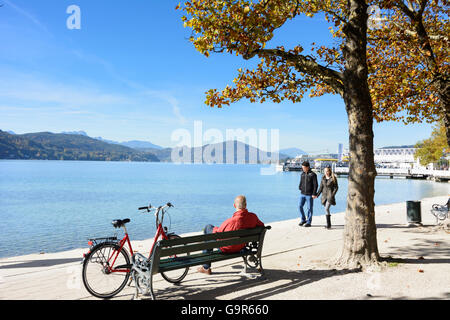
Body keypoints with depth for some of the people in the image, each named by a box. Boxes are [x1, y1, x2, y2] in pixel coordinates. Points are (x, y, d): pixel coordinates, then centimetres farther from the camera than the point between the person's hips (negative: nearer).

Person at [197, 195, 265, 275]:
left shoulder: (230, 221, -35)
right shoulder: (253, 217, -21)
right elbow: (262, 226, 0)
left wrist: (215, 228, 4)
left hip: (226, 249, -6)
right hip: (241, 247, 6)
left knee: (208, 228, 17)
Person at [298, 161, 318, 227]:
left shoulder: (313, 174, -9)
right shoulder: (302, 174, 8)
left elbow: (315, 185, -10)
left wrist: (314, 194, -14)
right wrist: (300, 188, 5)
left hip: (309, 195, -5)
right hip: (302, 194, 5)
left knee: (309, 208, 1)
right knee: (300, 206, 0)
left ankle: (309, 222, 11)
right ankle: (303, 220, 16)